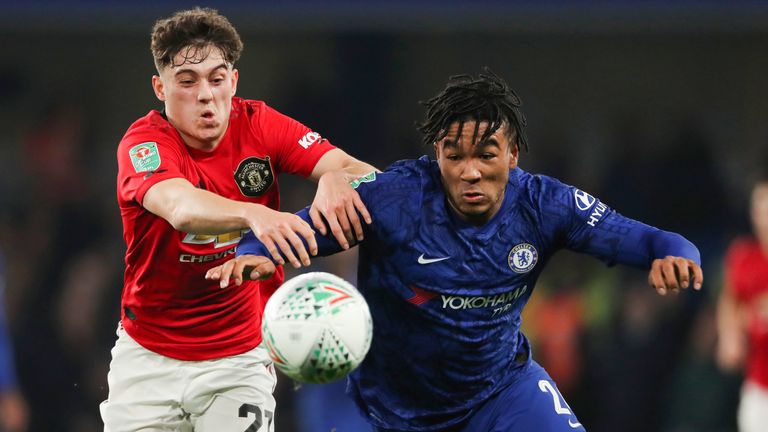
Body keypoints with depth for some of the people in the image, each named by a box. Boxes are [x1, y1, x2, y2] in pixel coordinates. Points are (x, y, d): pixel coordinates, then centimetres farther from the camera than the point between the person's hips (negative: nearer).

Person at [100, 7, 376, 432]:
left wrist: (336, 179, -41)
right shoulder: (142, 142, -16)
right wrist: (254, 215, -58)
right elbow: (180, 209, -38)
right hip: (149, 358, -1)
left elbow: (356, 171, -16)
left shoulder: (258, 124, -6)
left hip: (240, 359, 1)